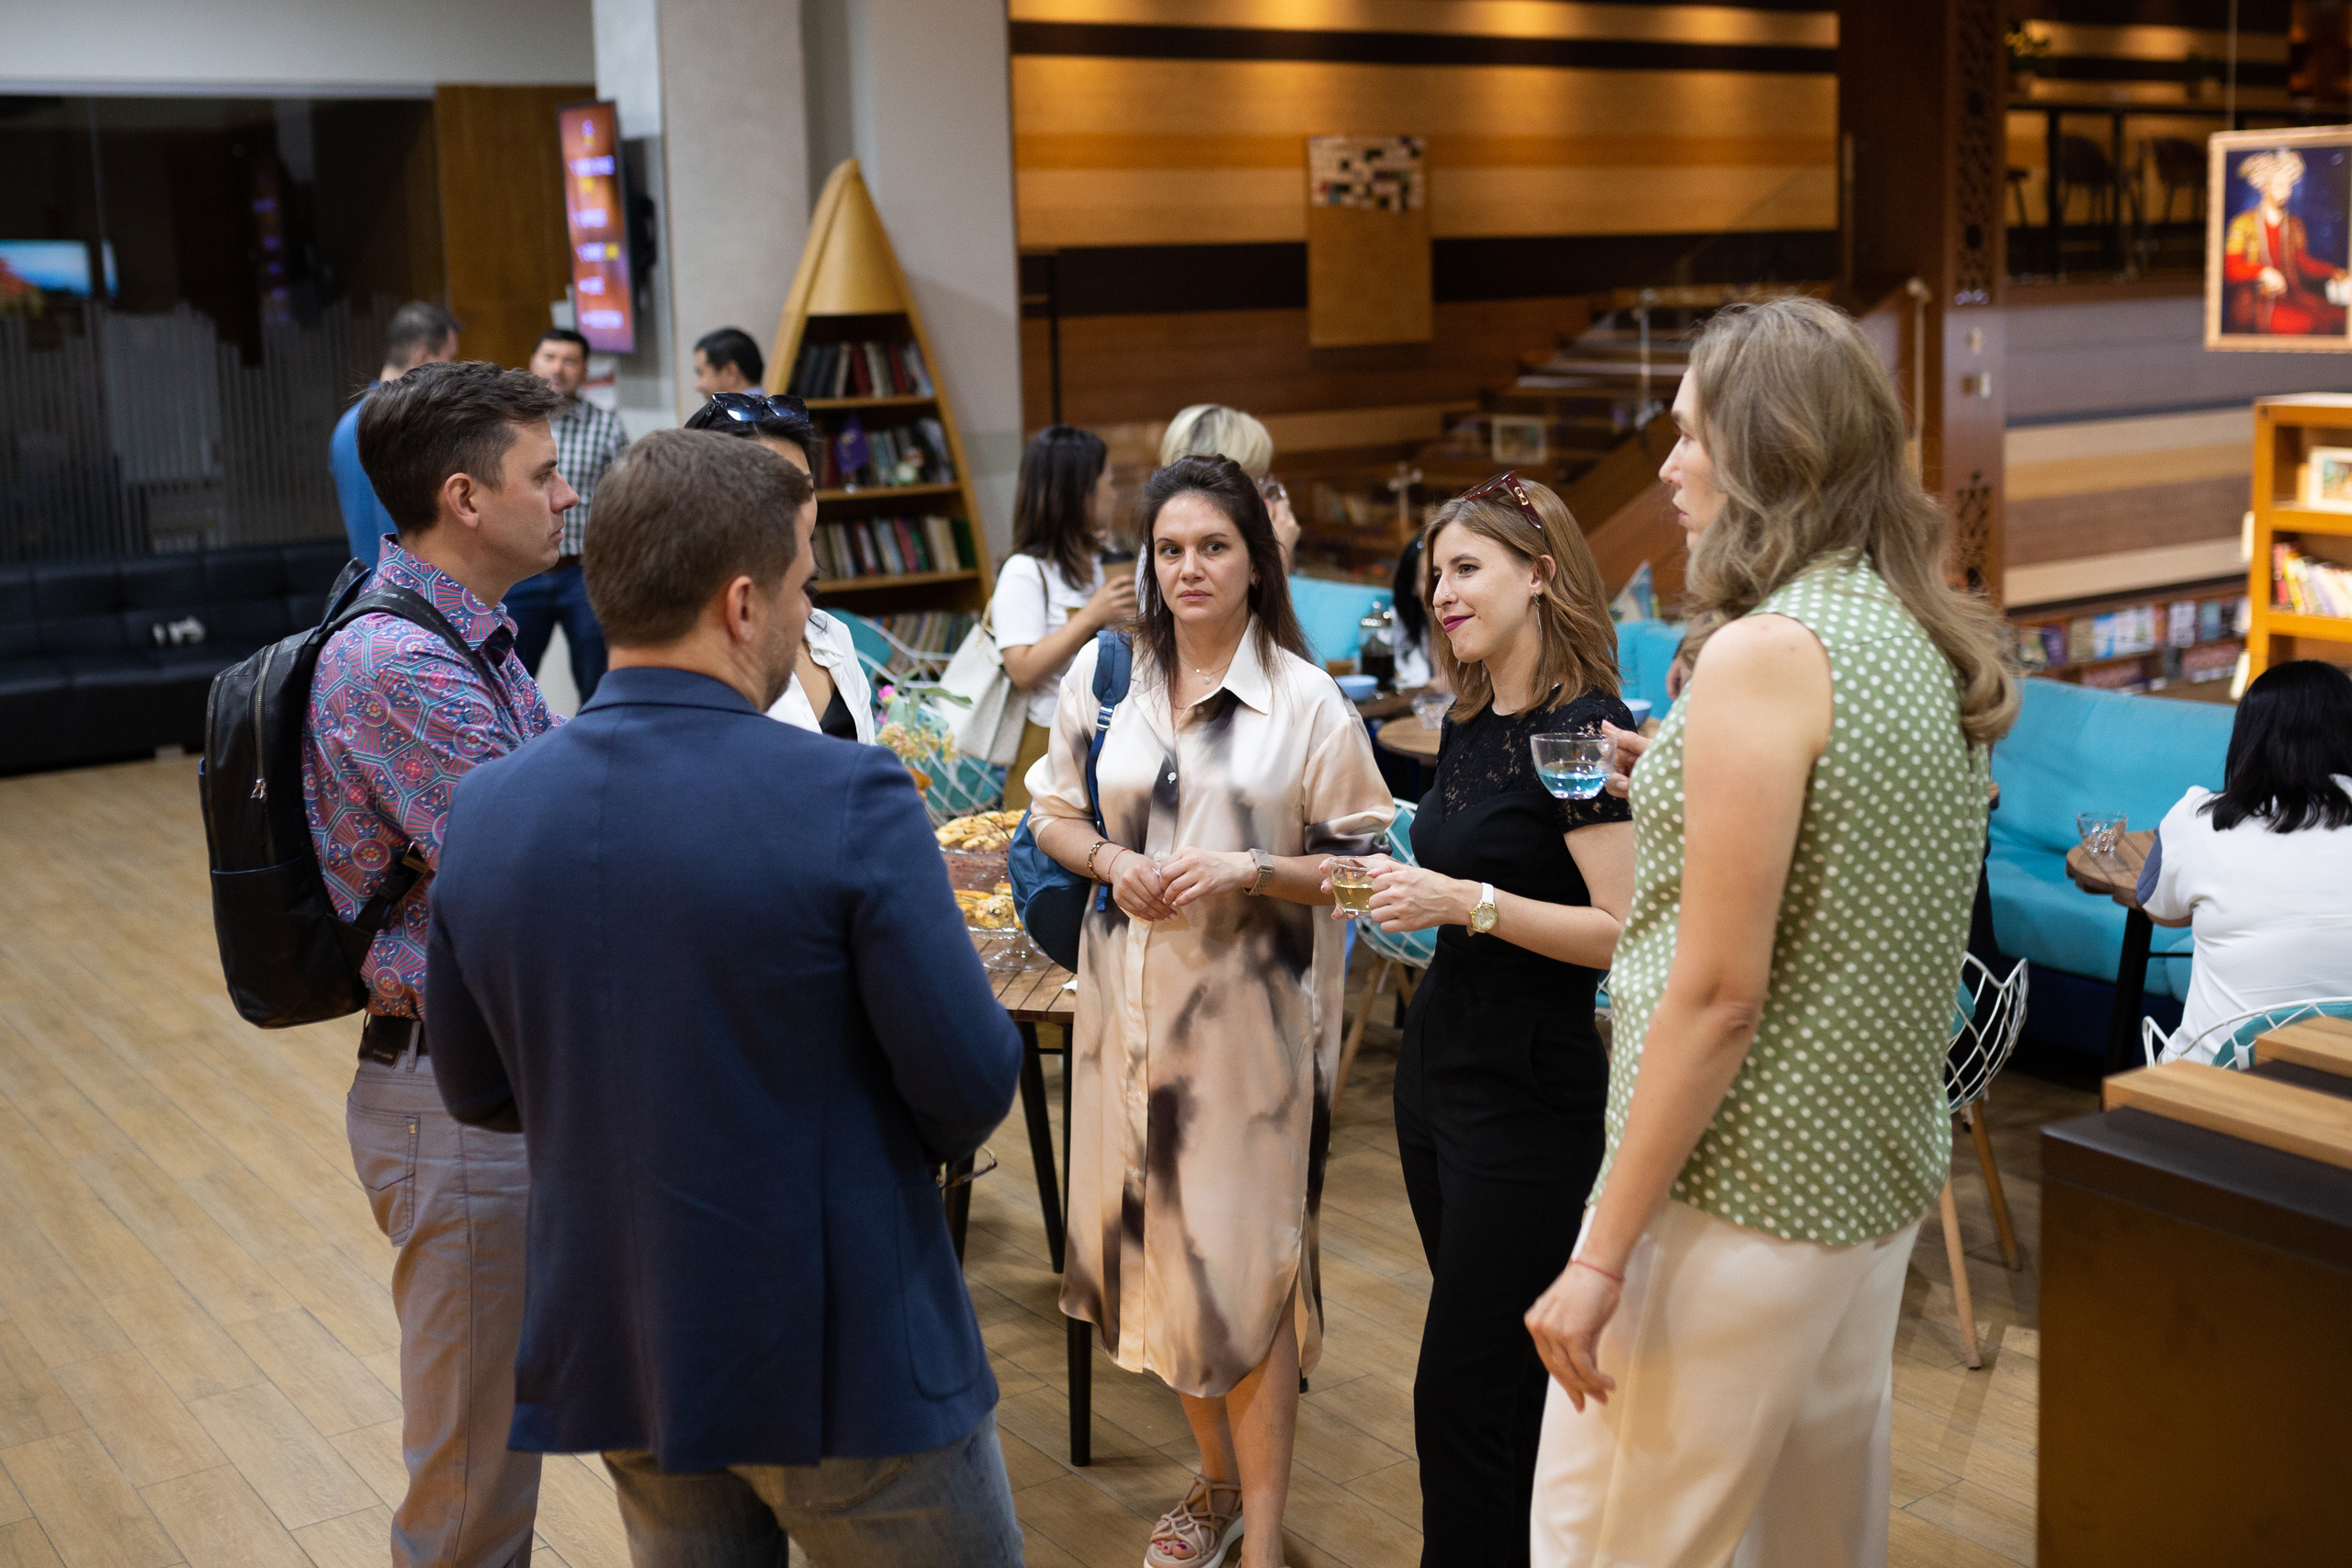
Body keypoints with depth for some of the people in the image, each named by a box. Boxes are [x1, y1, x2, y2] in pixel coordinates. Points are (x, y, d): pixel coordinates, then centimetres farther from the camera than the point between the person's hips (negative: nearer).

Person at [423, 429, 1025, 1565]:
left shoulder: (482, 811, -4)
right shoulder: (849, 801, -21)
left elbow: (474, 1090, 6)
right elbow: (973, 1088, -16)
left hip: (614, 1354, 5)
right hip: (846, 1363, -5)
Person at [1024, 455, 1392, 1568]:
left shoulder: (1308, 703, -6)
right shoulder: (1101, 673, 4)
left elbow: (1362, 861, -2)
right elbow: (1053, 813, 13)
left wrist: (1252, 869, -17)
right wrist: (1111, 860, -7)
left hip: (1250, 1008, -4)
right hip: (1130, 999, 4)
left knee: (1248, 1262, 0)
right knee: (1157, 1239, 13)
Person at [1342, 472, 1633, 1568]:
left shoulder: (1584, 730, -16)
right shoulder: (1469, 726, 10)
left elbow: (1627, 932, -22)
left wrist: (1468, 902, -24)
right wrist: (1402, 888, 5)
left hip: (1531, 1096, -9)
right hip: (1439, 1061, 9)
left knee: (1461, 1394, -3)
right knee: (1507, 1372, 19)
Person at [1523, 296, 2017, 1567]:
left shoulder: (1764, 653, -18)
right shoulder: (1931, 648, 7)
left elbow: (1717, 995, -21)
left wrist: (1601, 1257, -16)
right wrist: (1678, 780, 17)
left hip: (1740, 1198, -9)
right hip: (1881, 1179, 9)